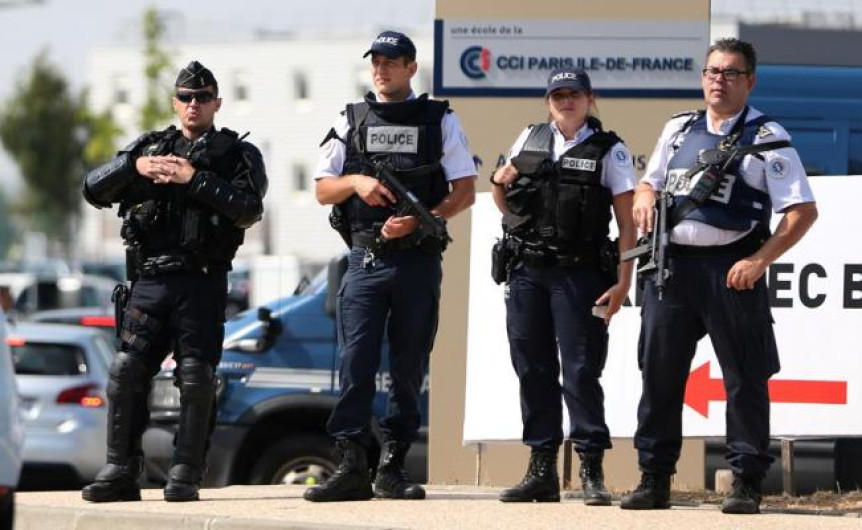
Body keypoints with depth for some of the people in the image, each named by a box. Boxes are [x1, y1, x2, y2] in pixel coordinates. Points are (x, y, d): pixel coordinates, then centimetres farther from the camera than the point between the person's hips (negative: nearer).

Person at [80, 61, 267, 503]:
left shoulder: (238, 154, 8)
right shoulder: (148, 146, 17)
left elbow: (248, 209, -10)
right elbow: (94, 190, 9)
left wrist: (195, 179, -14)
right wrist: (134, 166, -7)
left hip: (201, 284, -3)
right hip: (150, 281, 3)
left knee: (196, 377, -8)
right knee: (126, 371, -7)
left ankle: (185, 475, -2)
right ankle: (120, 471, -2)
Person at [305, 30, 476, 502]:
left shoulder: (440, 121, 7)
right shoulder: (350, 122, 12)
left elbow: (464, 191, 3)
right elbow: (323, 191, 12)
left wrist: (418, 220, -12)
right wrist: (356, 182, -9)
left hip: (418, 261, -1)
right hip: (365, 261, 1)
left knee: (409, 367, 1)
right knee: (355, 362, -9)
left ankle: (392, 467, 6)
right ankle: (352, 467, -11)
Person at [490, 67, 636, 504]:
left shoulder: (609, 151, 3)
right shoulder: (529, 140, 15)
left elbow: (627, 222, -2)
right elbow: (506, 207, 24)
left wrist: (623, 282, -11)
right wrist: (499, 183, 1)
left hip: (578, 273, -5)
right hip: (526, 271, 5)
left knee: (581, 370, -8)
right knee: (533, 370, 6)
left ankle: (592, 472, -6)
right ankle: (541, 471, 11)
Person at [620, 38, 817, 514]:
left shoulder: (767, 138, -2)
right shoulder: (679, 130, 14)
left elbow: (803, 211, -6)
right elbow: (649, 183, 26)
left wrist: (759, 261, -15)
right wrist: (644, 199, 1)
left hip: (730, 268, -5)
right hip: (671, 262, 5)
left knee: (744, 377, -2)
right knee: (658, 372, 6)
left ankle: (746, 483, 4)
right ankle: (654, 479, 13)